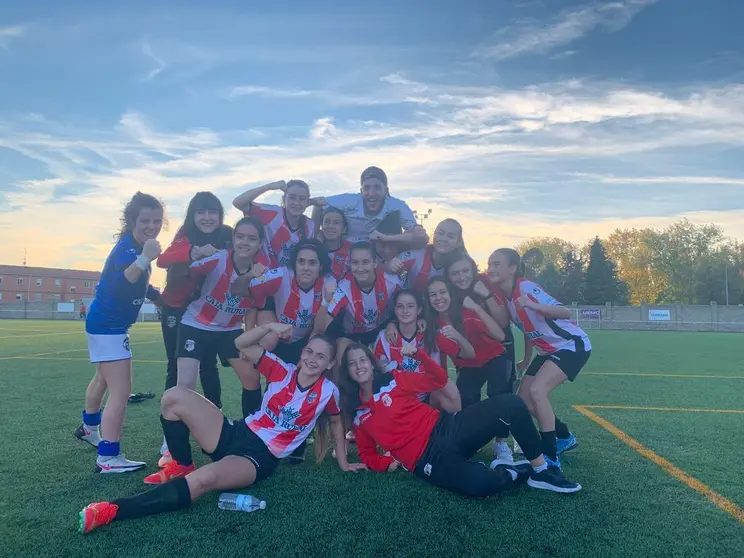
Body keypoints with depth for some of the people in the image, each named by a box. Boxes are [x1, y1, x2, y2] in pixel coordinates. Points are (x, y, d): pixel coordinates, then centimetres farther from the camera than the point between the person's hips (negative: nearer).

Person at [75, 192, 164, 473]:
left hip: (110, 323, 11)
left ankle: (89, 427, 51)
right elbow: (118, 286, -44)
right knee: (121, 390, -13)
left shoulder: (138, 246, 2)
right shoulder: (127, 247, -25)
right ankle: (108, 458, -7)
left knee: (103, 379, 29)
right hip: (107, 324, -11)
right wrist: (144, 259, -56)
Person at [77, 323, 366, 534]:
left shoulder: (328, 391, -4)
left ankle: (113, 510, -31)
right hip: (236, 434, 4)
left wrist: (342, 459, 17)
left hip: (259, 459, -4)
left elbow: (336, 421, 16)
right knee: (174, 396, -14)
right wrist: (271, 326, -14)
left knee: (206, 479, -38)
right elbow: (241, 344, -1)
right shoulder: (283, 371, 1)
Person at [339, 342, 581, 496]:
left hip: (445, 429, 2)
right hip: (428, 459, -2)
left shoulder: (394, 379, 8)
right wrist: (387, 462, -2)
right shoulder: (356, 413, 9)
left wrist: (419, 354, -6)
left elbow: (439, 379, 10)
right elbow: (366, 453, 19)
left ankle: (542, 470, -1)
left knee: (510, 404, -20)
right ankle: (520, 470, 0)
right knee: (482, 484, -35)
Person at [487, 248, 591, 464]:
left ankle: (550, 458, -15)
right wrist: (526, 360, 17)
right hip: (547, 349, 9)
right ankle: (565, 438, 28)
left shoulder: (526, 288, -24)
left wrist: (534, 306, -48)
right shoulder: (504, 296, 0)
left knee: (537, 391, -26)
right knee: (524, 400, 5)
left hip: (572, 345, -9)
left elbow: (566, 313, -31)